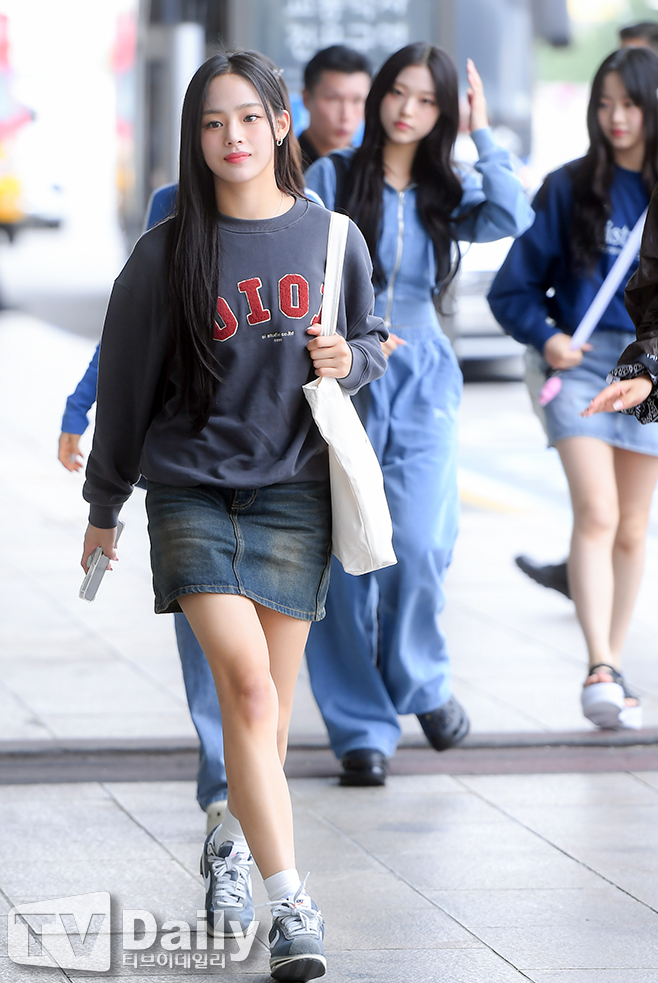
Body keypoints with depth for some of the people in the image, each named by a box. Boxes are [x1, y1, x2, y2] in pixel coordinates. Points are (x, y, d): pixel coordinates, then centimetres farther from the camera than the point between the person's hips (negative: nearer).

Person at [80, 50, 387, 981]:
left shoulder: (331, 236, 5)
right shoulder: (169, 252, 1)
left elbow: (370, 344, 18)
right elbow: (126, 380, 9)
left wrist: (349, 360, -7)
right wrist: (103, 506, 15)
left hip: (293, 491, 2)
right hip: (191, 490, -2)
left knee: (267, 707, 5)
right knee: (247, 686, -17)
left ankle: (233, 843, 33)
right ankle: (292, 905, -19)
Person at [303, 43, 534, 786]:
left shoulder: (444, 194, 8)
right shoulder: (330, 178, 1)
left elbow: (512, 218, -12)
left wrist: (483, 132, -5)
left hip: (421, 383, 1)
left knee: (415, 544, -15)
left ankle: (420, 681, 12)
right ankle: (360, 727, 8)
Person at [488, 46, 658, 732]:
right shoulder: (568, 188, 1)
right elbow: (515, 284, 4)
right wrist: (545, 336, -12)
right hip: (580, 361, -2)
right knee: (596, 515, -16)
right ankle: (600, 669, -22)